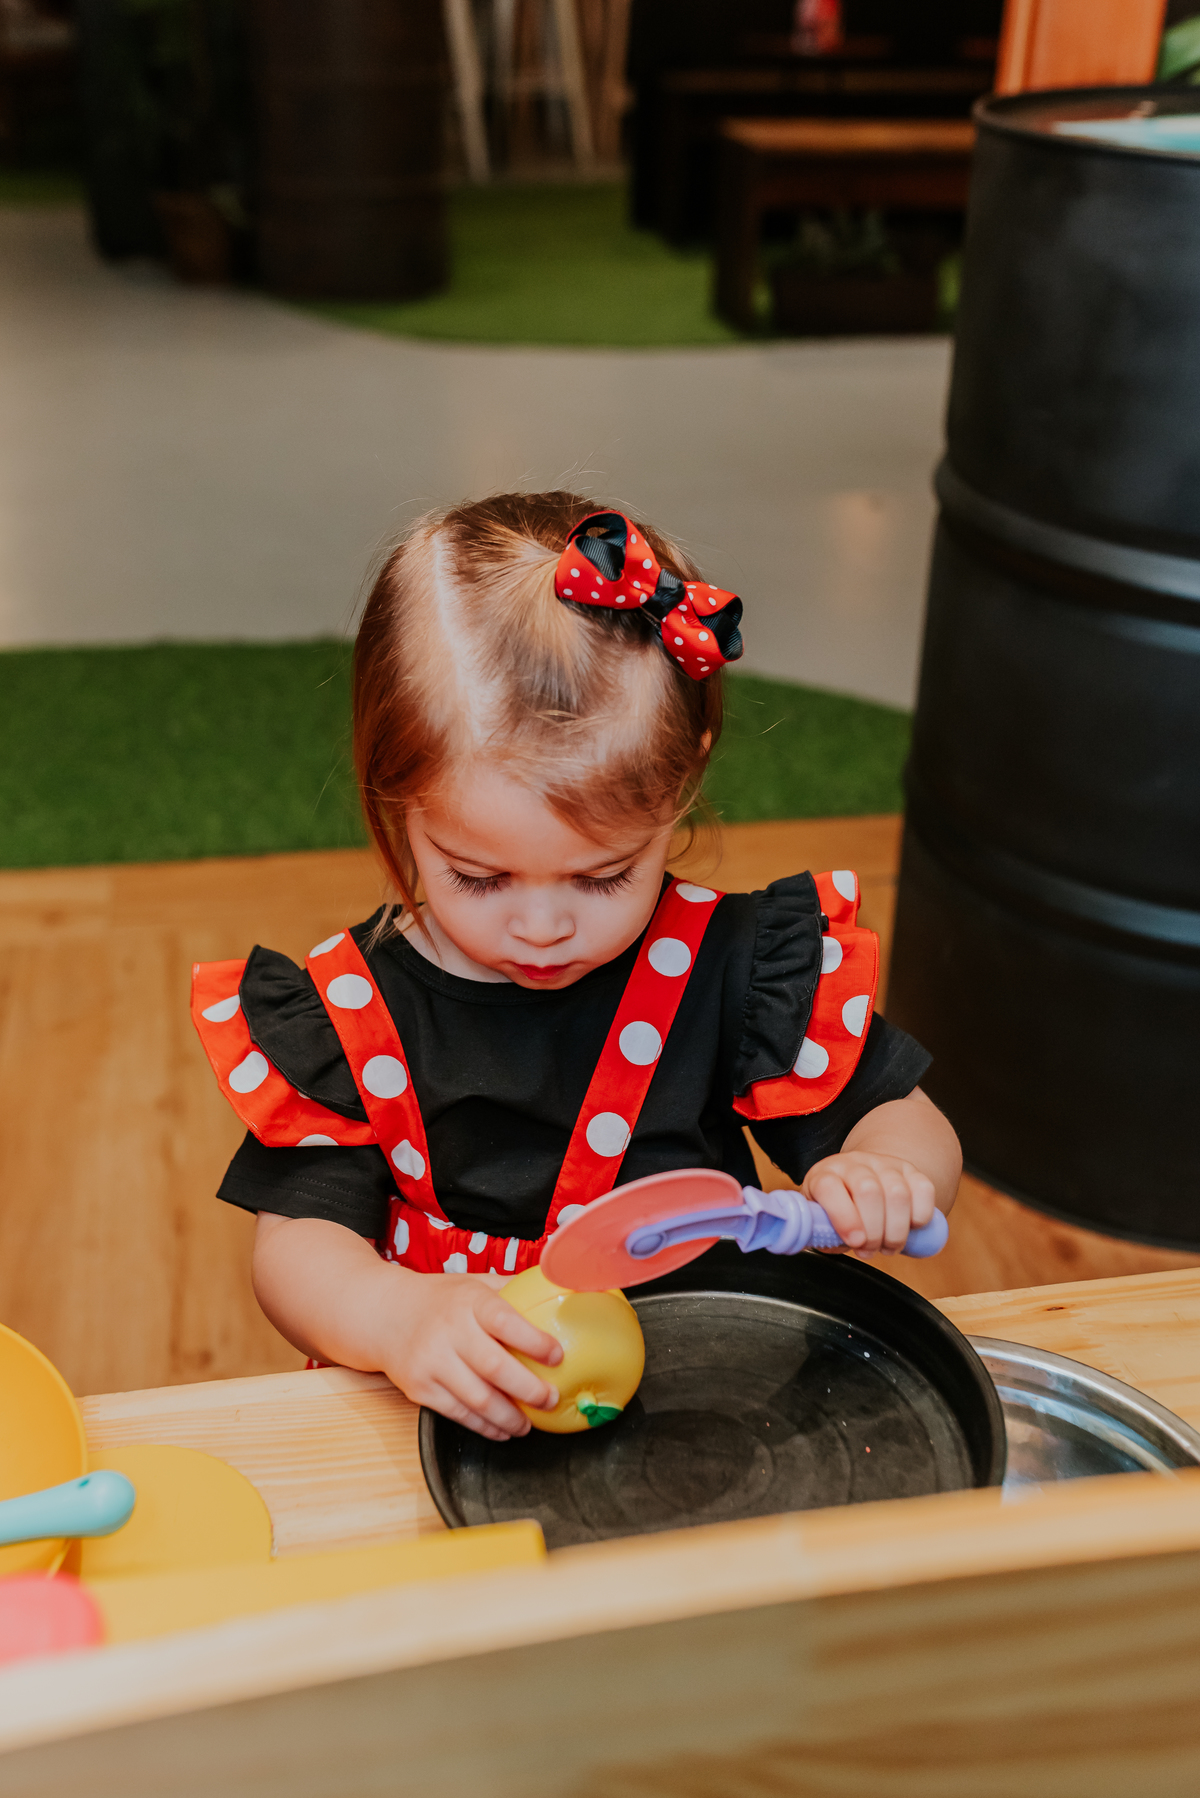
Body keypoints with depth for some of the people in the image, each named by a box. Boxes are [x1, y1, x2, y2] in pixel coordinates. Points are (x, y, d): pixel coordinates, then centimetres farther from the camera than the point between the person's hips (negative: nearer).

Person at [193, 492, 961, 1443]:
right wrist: (402, 1316, -31)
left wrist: (877, 1178, -22)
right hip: (466, 1422, 0)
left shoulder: (735, 965, -5)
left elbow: (905, 1120, 2)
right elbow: (297, 1241, -9)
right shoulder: (345, 1015, -6)